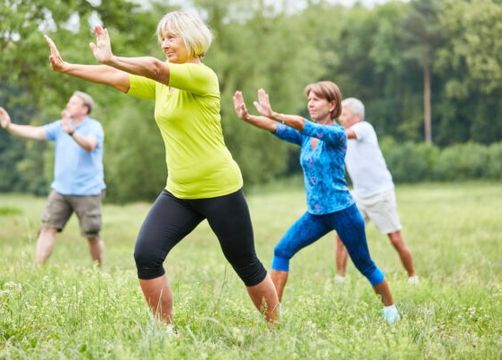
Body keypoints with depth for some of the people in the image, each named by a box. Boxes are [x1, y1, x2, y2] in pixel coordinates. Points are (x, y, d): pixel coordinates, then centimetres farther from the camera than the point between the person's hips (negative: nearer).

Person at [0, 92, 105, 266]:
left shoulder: (93, 127, -8)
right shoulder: (60, 126, 7)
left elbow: (90, 145, -30)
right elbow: (35, 132, -3)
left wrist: (71, 132, -48)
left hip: (88, 191, -4)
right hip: (60, 189, 4)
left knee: (92, 235, 2)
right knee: (48, 227, -6)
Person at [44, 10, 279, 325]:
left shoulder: (202, 76, -14)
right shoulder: (161, 83, 9)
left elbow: (155, 67, -31)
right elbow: (116, 78, 2)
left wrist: (110, 58, -36)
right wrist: (66, 67, -6)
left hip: (220, 190, -7)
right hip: (179, 192, 7)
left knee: (246, 265, 6)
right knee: (146, 255, -11)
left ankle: (277, 328, 25)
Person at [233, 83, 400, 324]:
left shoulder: (336, 134, -14)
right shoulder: (305, 135, 5)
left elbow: (304, 125, -31)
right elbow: (276, 129, -11)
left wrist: (272, 114, -45)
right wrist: (247, 117, -28)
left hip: (342, 212, -6)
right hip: (316, 214, 6)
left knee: (364, 265, 7)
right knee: (282, 251, -10)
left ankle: (391, 310, 27)